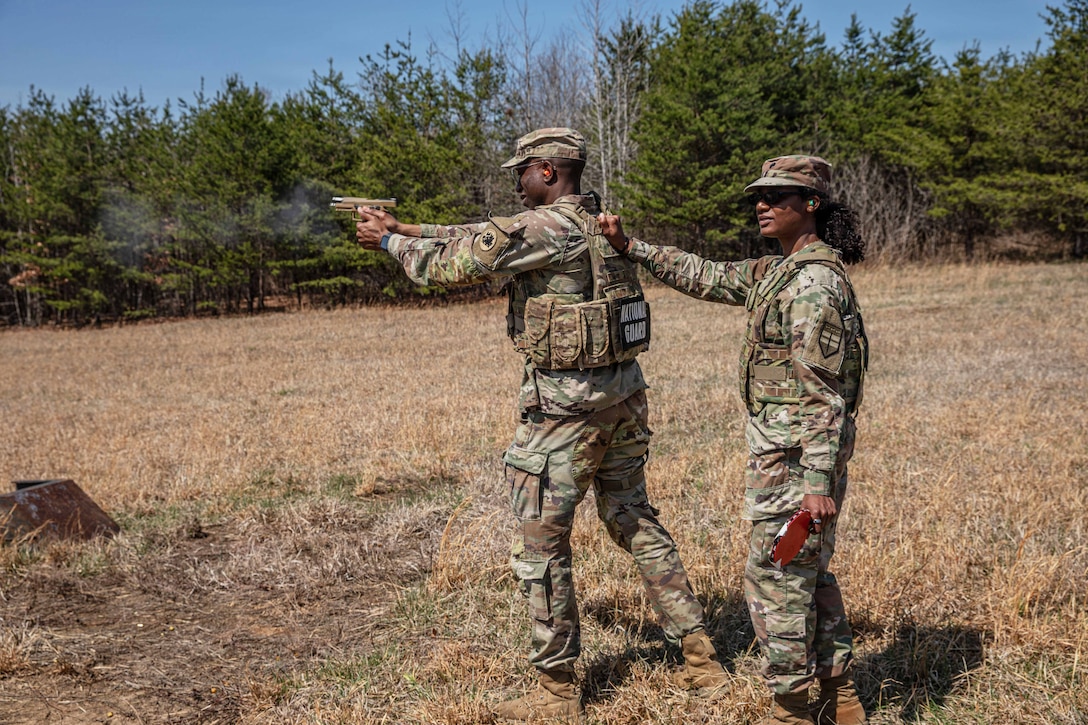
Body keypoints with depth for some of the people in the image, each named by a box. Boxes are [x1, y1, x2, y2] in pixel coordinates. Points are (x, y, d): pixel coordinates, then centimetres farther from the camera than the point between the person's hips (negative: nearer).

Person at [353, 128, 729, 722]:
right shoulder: (599, 221, 11)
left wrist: (389, 241, 7)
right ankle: (699, 657, 23)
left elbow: (451, 266, -11)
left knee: (540, 547, 3)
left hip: (565, 408, -9)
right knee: (635, 523, 19)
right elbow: (483, 237, 18)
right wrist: (408, 228, 18)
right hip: (625, 395, 9)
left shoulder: (545, 228, -16)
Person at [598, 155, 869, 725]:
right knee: (810, 573, 18)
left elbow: (823, 392, -23)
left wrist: (818, 482, -25)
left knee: (775, 578, 1)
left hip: (793, 456, -10)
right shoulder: (778, 271, 11)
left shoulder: (813, 281, -19)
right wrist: (631, 247, 17)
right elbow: (706, 277, 19)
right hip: (800, 448, 10)